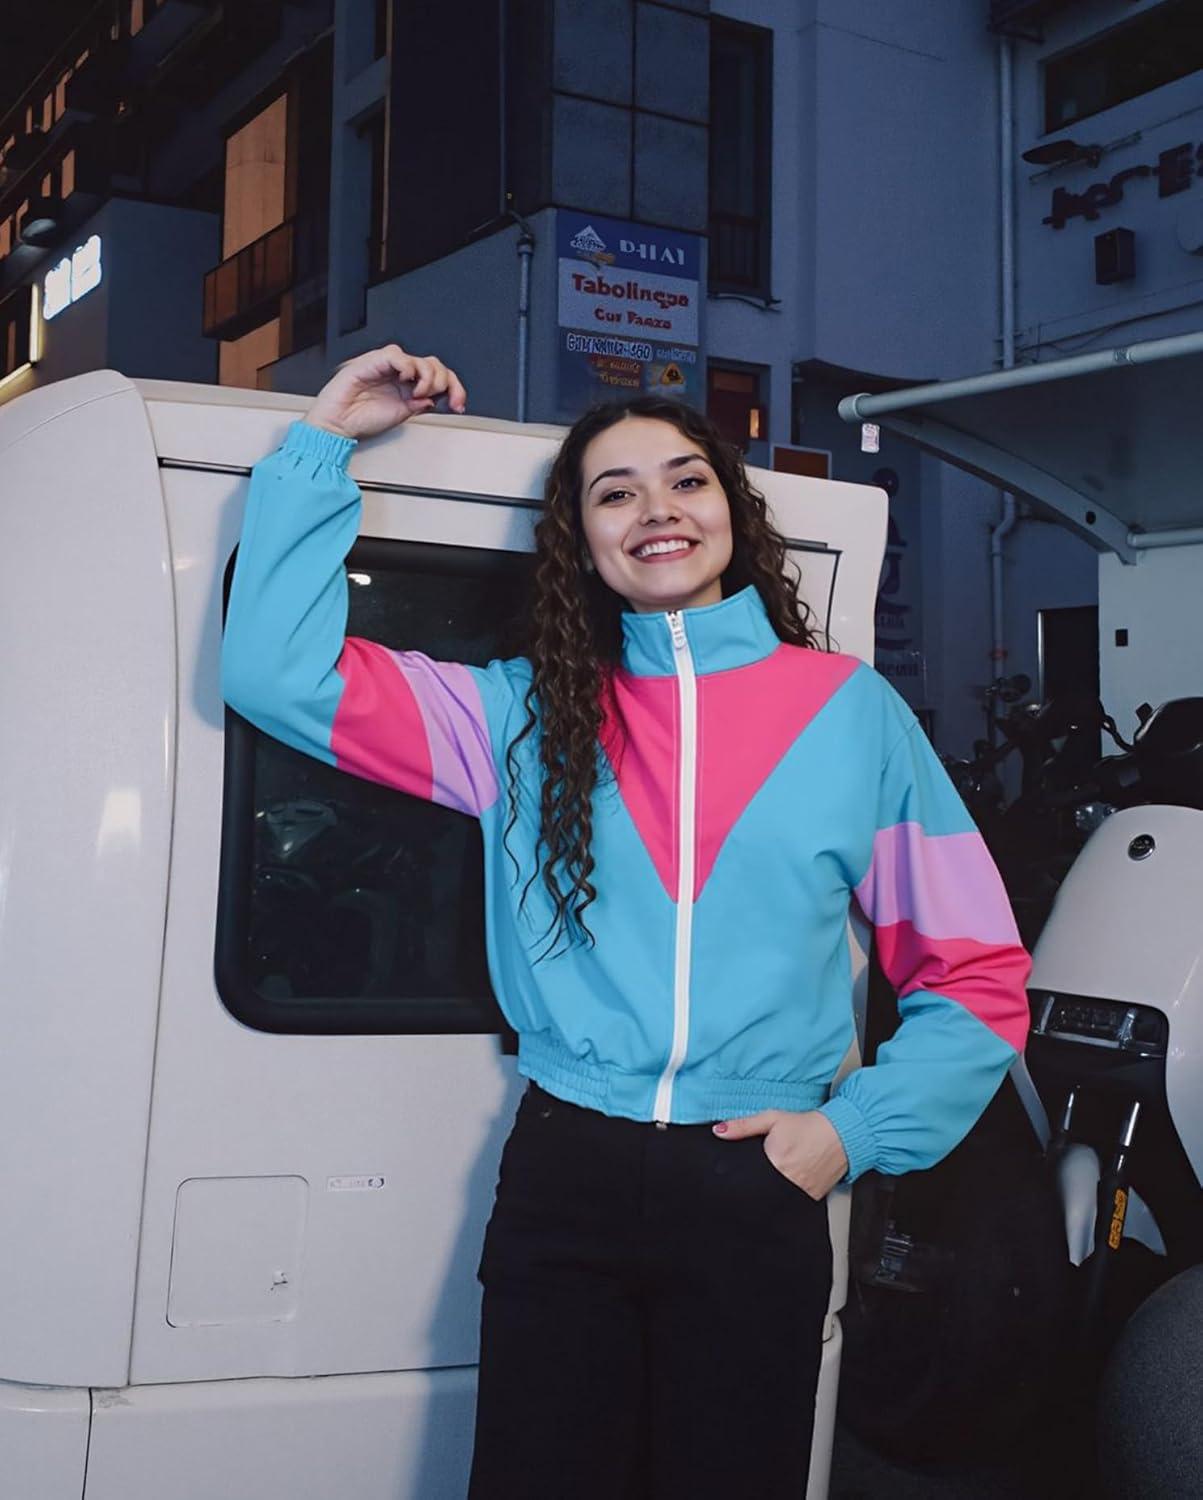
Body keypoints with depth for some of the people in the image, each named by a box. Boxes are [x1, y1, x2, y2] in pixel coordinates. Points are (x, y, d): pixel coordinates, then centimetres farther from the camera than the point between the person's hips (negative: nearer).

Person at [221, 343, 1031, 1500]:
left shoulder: (851, 710, 5)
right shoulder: (526, 714, 7)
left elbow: (974, 971, 7)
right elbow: (278, 669, 1)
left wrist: (855, 1128, -4)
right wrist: (325, 440, 1)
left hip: (756, 1194, 0)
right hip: (559, 1184, 1)